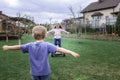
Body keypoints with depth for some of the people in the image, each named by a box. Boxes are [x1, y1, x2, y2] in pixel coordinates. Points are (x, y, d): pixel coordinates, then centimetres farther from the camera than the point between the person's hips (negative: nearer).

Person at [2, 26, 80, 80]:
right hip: (45, 71, -2)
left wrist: (8, 47, 19)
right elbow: (59, 49, -24)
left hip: (34, 72, 2)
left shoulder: (30, 45, -6)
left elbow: (19, 47, 3)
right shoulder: (47, 45, -15)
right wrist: (71, 52, -28)